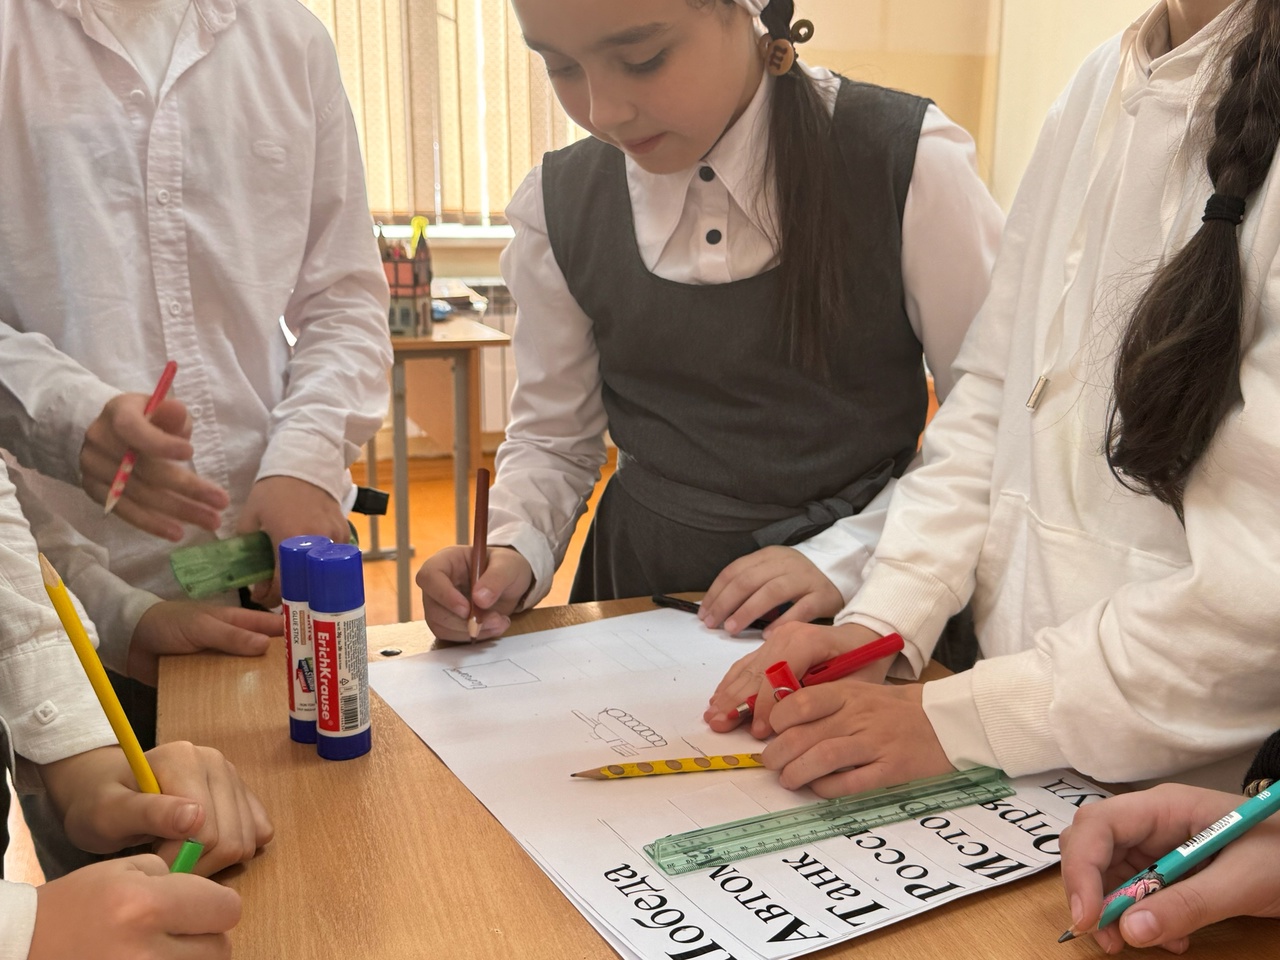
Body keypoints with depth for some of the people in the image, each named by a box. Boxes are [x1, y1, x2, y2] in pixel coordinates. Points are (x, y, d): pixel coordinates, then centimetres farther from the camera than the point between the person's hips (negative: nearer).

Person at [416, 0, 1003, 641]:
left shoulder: (907, 162, -10)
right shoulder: (558, 208, 0)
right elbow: (551, 438, 8)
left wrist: (841, 558, -13)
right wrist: (511, 554, -10)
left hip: (862, 603, -1)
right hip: (640, 587, 2)